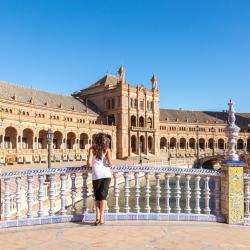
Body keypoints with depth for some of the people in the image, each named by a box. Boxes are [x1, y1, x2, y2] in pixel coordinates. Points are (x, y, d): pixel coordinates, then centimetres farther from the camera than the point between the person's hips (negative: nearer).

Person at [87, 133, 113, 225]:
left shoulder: (92, 149, 6)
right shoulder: (107, 149, 4)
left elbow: (89, 163, -6)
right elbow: (110, 163, -9)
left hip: (96, 175, 1)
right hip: (106, 175, -1)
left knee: (97, 196, 14)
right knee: (103, 196, 5)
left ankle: (97, 216, 6)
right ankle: (101, 217, 0)